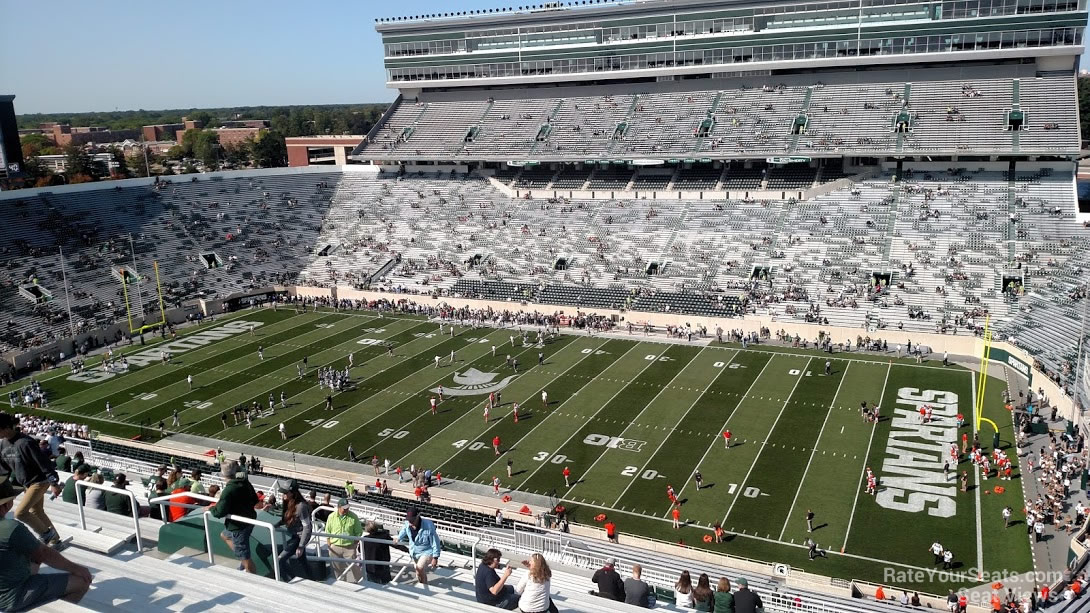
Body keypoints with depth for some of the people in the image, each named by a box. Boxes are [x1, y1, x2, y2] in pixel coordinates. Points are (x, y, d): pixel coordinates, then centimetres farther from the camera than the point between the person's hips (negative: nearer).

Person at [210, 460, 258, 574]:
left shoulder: (228, 490, -23)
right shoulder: (245, 483, 0)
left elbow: (220, 512, -23)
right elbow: (255, 500, 11)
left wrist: (211, 509, -3)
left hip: (238, 526, -9)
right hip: (250, 519, 9)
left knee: (245, 557, 0)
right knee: (224, 535, 32)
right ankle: (242, 558, 28)